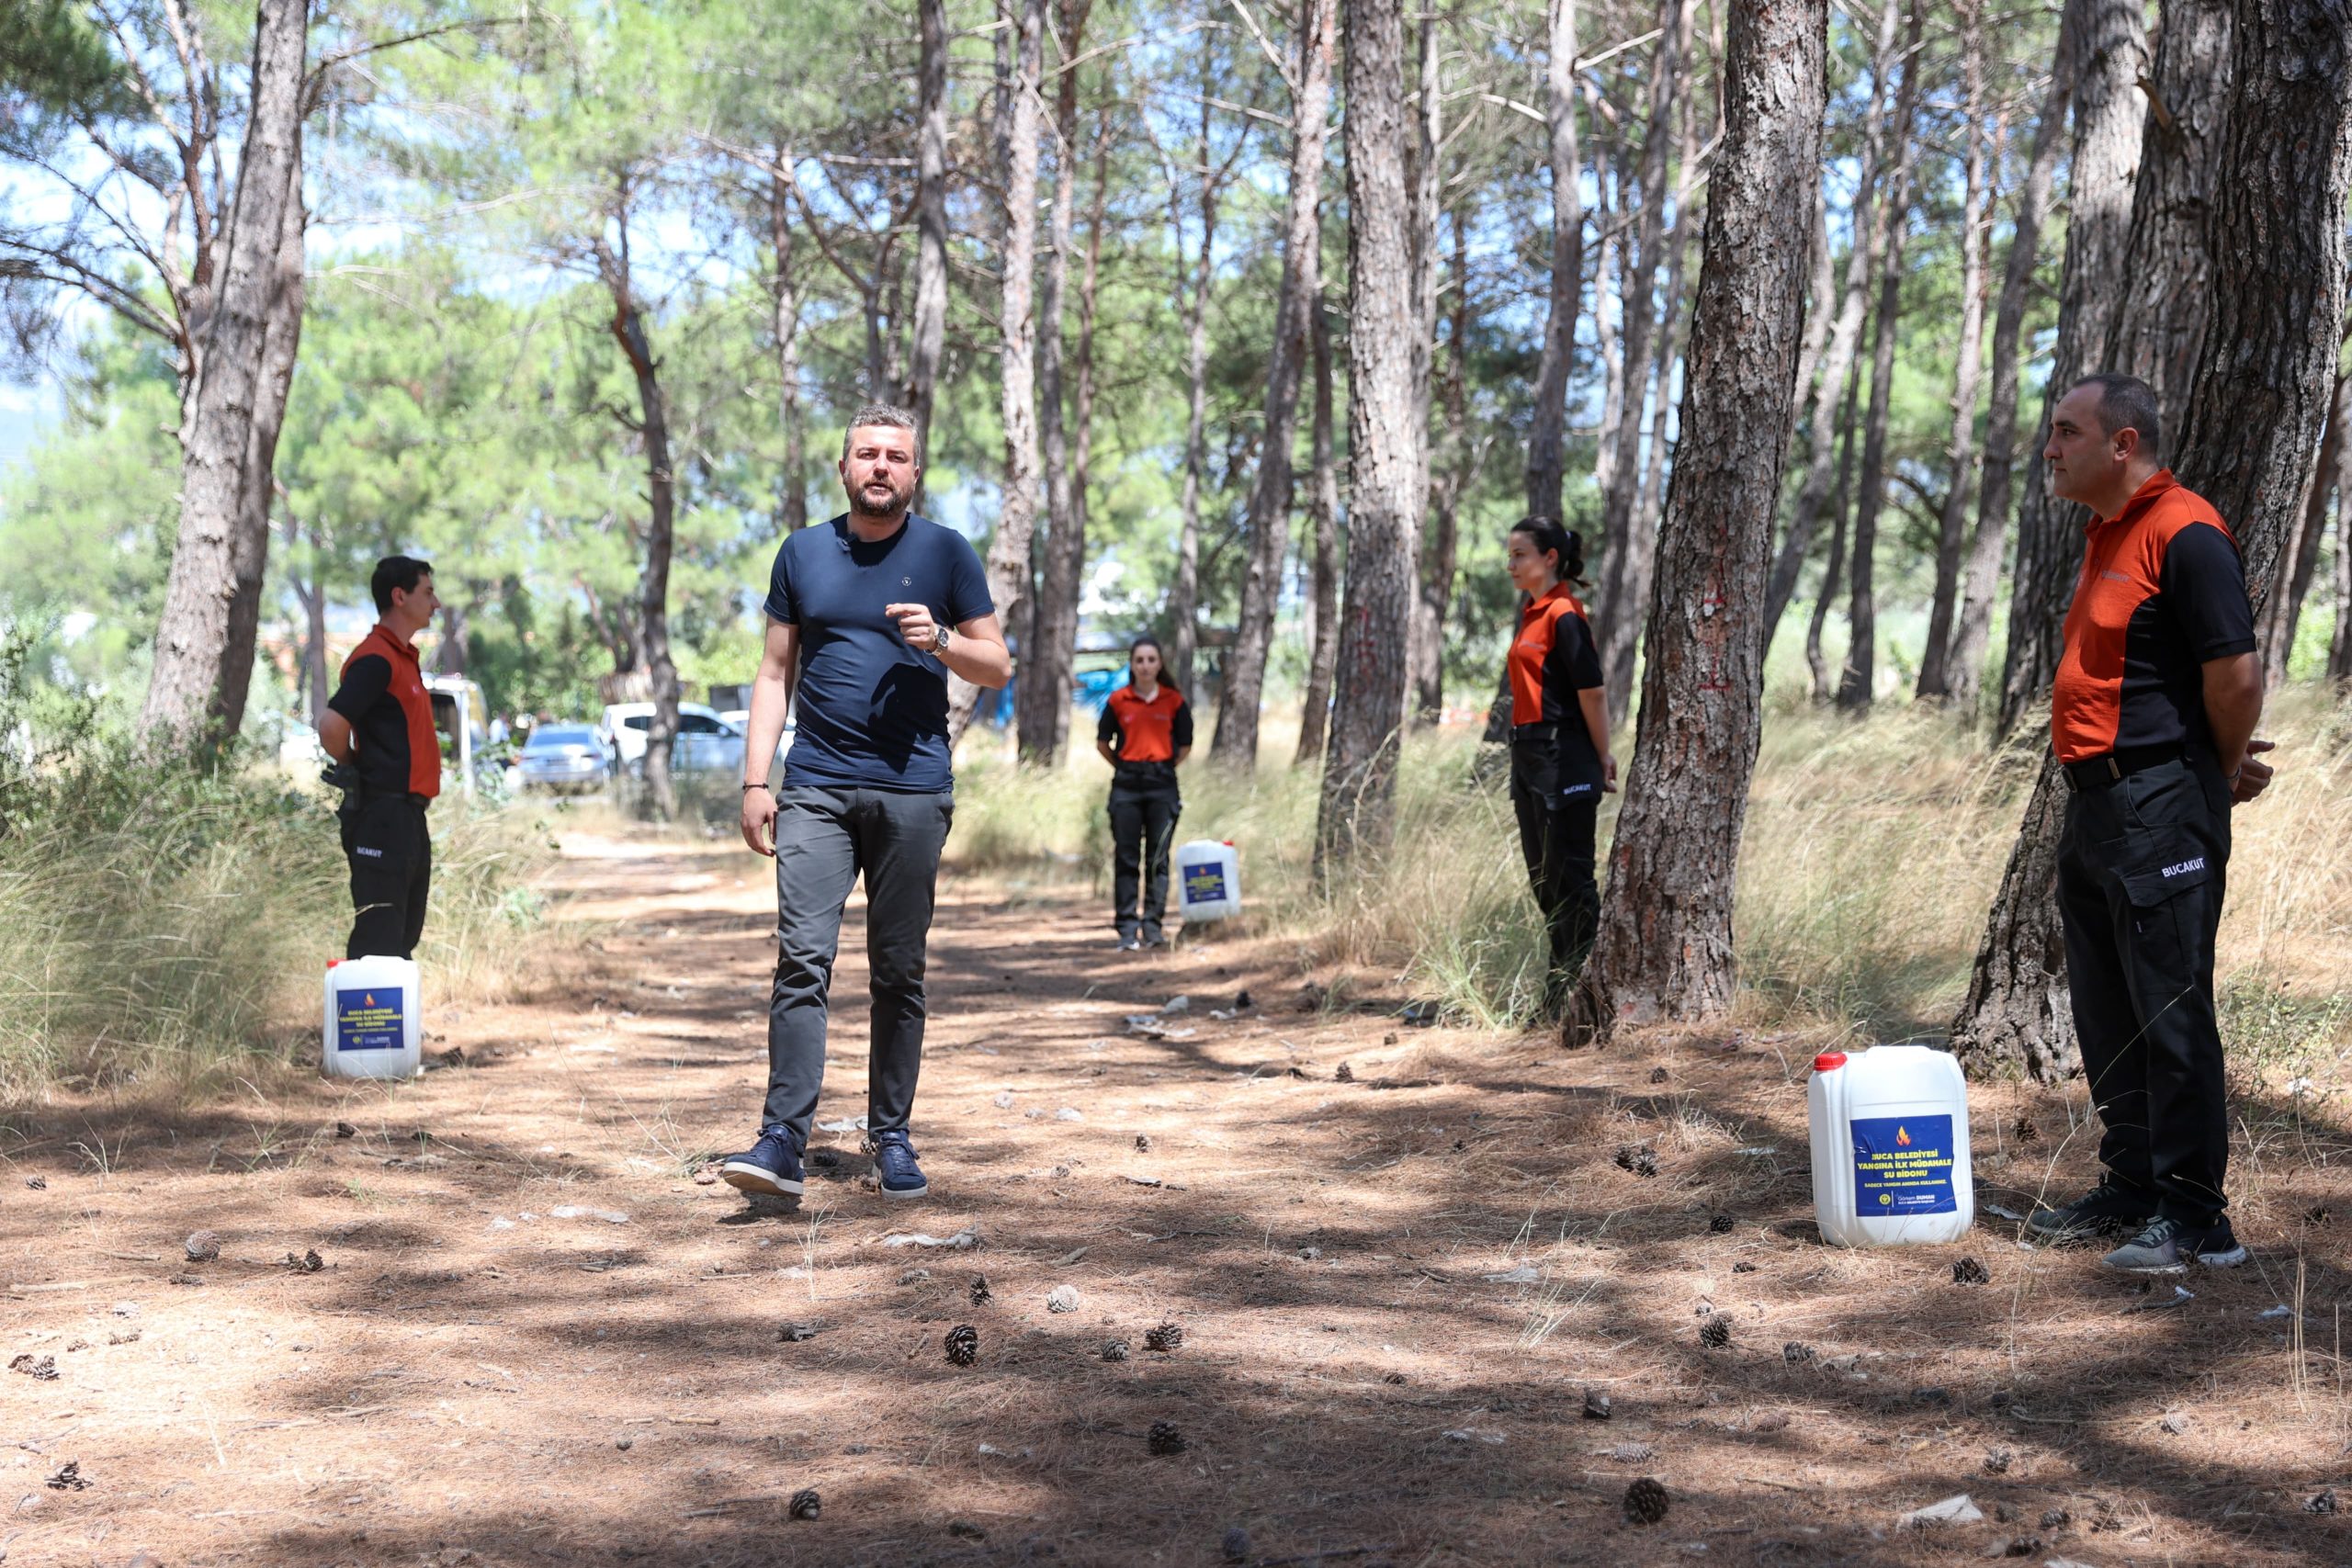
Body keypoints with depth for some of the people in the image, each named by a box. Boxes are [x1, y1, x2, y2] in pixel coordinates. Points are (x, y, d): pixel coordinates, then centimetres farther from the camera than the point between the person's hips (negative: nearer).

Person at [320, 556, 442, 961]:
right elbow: (332, 726, -24)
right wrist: (353, 770, -7)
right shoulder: (375, 659, -14)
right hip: (383, 817, -10)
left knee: (403, 939, 14)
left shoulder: (404, 656, 17)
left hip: (408, 816, 10)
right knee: (377, 940, -9)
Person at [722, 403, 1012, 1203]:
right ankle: (782, 1139, -13)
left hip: (913, 790, 0)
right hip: (816, 789, 1)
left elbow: (998, 667, 8)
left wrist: (939, 641, -12)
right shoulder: (803, 553, 10)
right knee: (802, 958, -10)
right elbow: (776, 673, 12)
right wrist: (755, 782, 3)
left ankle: (891, 1137, 14)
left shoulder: (946, 553, 6)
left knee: (900, 971, 4)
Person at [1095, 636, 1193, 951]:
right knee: (1126, 859, 1)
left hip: (1162, 786, 0)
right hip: (1126, 786, 0)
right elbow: (1102, 742, 12)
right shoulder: (1118, 701, 2)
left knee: (1158, 859, 2)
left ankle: (1153, 925, 8)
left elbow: (1185, 746, 10)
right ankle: (1127, 929, 4)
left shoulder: (1174, 701, 2)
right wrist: (1126, 768, 9)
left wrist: (1161, 769, 8)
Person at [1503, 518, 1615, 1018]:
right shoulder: (1534, 614, 15)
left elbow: (1592, 691, -15)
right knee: (1544, 879, 14)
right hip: (1530, 757, 10)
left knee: (1569, 880, -4)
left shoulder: (1564, 616, -14)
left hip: (1563, 760, -10)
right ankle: (1557, 999, 23)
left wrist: (1602, 759, -9)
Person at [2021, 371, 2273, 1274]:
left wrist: (2225, 773, -4)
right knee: (2108, 1018, 15)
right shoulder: (2108, 538, 17)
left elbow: (2237, 670, -20)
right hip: (2095, 805, 10)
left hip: (2160, 807, -10)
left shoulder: (2184, 532, -14)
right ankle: (2131, 1188, 25)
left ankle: (2194, 1216, 1)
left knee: (2171, 1012, -6)